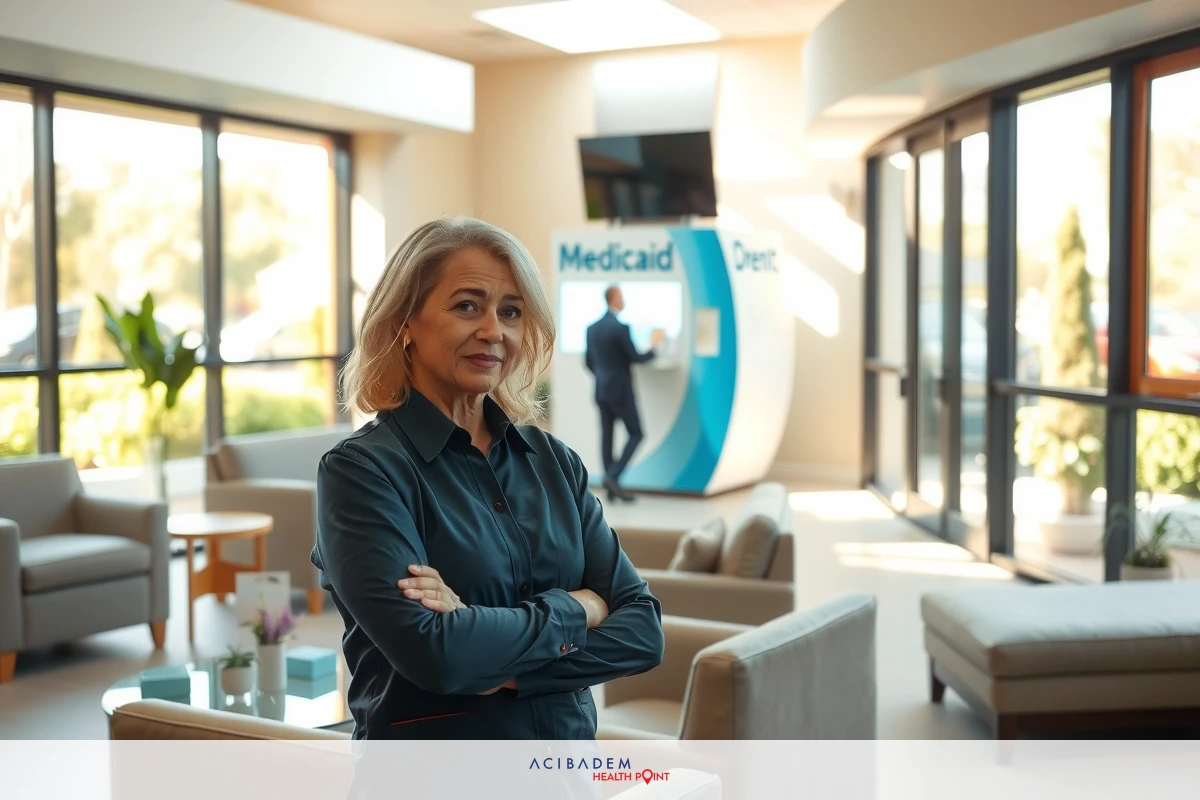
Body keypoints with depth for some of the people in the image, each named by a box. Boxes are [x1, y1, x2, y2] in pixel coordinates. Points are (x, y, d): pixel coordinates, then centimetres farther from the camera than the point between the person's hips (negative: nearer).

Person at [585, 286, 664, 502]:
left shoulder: (592, 328, 6)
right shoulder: (621, 328, -16)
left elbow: (588, 362, 13)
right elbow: (636, 358, -12)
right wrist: (652, 346, 6)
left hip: (601, 391, 7)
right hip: (621, 391, -7)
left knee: (606, 436, 7)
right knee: (635, 434, 4)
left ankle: (612, 488, 9)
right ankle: (613, 476, -9)